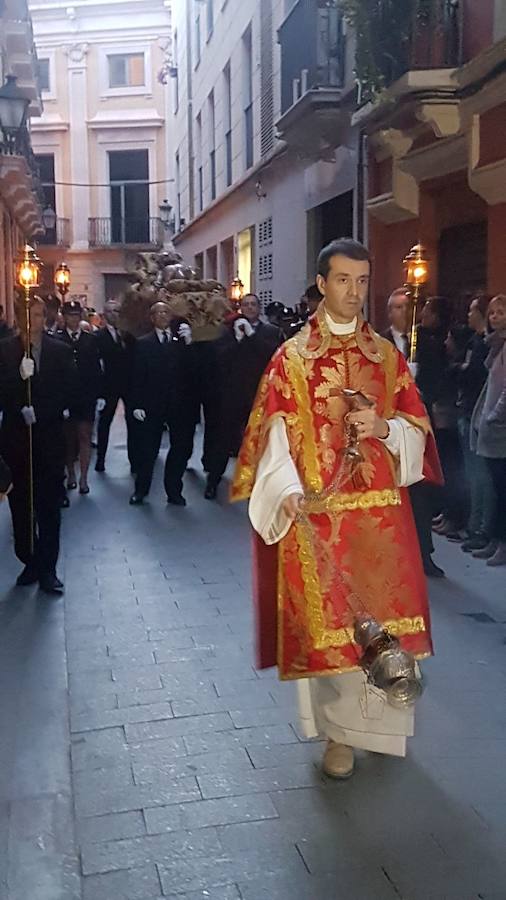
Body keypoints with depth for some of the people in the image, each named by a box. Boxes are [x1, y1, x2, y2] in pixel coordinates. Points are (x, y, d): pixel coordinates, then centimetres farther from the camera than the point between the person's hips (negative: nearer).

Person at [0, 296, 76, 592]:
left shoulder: (61, 351, 3)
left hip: (49, 437, -1)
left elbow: (68, 392, -2)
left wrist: (39, 412, -12)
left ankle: (48, 568, 6)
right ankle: (30, 562, 19)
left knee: (50, 506, 0)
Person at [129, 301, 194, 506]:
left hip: (179, 403, 1)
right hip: (152, 404, -1)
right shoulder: (144, 343, 4)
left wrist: (189, 342, -14)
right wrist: (137, 405, -7)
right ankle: (140, 490, 17)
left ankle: (174, 491, 18)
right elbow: (138, 377, -1)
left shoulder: (182, 339, 5)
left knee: (181, 447, 5)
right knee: (147, 449, 3)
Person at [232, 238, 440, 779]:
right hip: (317, 512, -2)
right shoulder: (292, 358, 0)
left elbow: (417, 429, 9)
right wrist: (288, 491, -24)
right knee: (326, 622, 3)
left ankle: (379, 718, 30)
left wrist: (384, 429, -13)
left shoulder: (387, 355, 10)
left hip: (380, 511, 3)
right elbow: (274, 436, -8)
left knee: (383, 619, 7)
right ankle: (339, 731, 19)